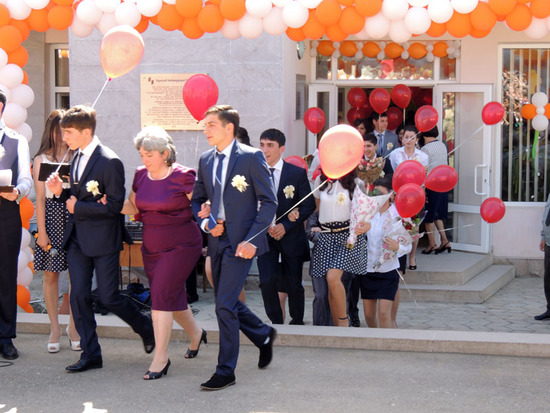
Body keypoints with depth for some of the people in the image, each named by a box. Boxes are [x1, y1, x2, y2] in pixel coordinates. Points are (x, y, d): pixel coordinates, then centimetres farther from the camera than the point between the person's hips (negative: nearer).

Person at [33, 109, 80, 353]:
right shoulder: (41, 159, 6)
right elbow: (40, 198, 3)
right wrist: (41, 231, -2)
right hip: (51, 216, 0)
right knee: (50, 275, 2)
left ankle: (73, 327, 13)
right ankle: (55, 329, 14)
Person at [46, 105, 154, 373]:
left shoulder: (109, 162, -16)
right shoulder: (76, 158, 10)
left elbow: (115, 205, -18)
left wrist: (78, 207, -14)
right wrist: (61, 192, -3)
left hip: (103, 240, -7)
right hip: (78, 238, 7)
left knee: (108, 297, 0)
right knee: (78, 296, 3)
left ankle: (146, 328, 26)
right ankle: (90, 355, 11)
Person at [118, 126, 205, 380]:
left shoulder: (183, 176, -13)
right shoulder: (141, 175, 5)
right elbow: (133, 207, 14)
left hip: (180, 246, -6)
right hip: (152, 248, 6)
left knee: (162, 295, -13)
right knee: (173, 296, 14)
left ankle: (161, 358, -7)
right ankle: (195, 333, 41)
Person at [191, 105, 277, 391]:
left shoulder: (251, 157, -9)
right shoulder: (205, 160, 9)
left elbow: (269, 203, -9)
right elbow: (197, 199, 20)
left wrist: (252, 240, -17)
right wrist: (205, 223, -1)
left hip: (241, 241, -7)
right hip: (217, 239, 7)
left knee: (225, 305, -10)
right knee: (226, 303, 13)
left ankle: (225, 371, 2)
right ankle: (264, 335, 39)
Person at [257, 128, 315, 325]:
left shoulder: (297, 173, -3)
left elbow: (309, 205, -3)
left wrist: (286, 226, -12)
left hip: (291, 237, -1)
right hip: (265, 236, 1)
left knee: (293, 285, 5)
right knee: (267, 282, -12)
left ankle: (297, 322, 27)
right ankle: (276, 323, 6)